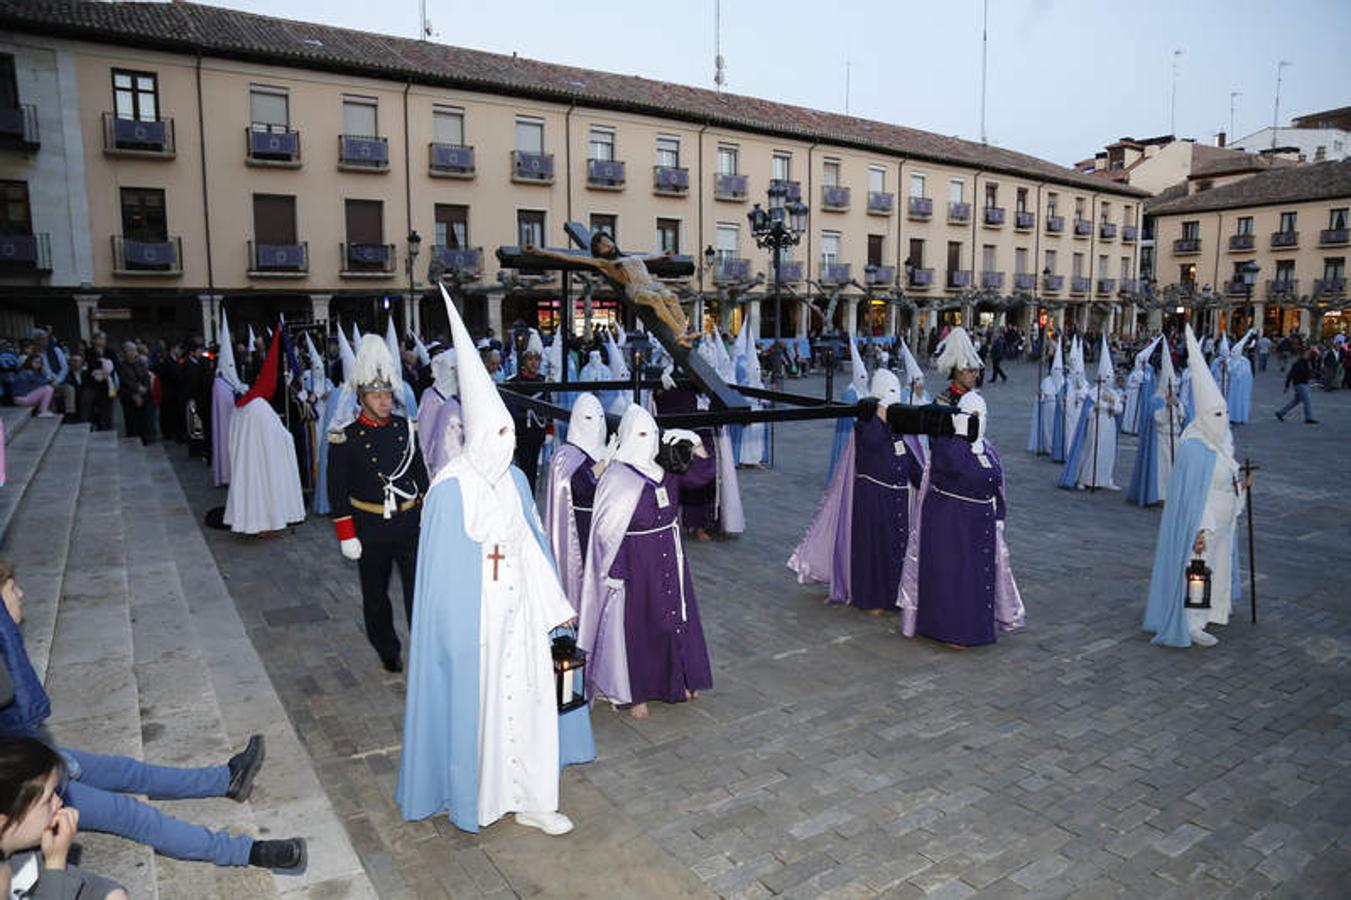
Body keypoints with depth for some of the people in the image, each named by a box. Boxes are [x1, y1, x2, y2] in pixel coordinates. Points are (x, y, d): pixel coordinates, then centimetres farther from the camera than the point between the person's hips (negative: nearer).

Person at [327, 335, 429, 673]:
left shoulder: (405, 427, 1)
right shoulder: (345, 438, -9)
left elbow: (421, 474, 10)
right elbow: (337, 492, -6)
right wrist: (347, 536, -8)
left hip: (410, 526, 2)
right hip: (371, 531, -1)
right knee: (375, 597, 15)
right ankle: (388, 652, 34)